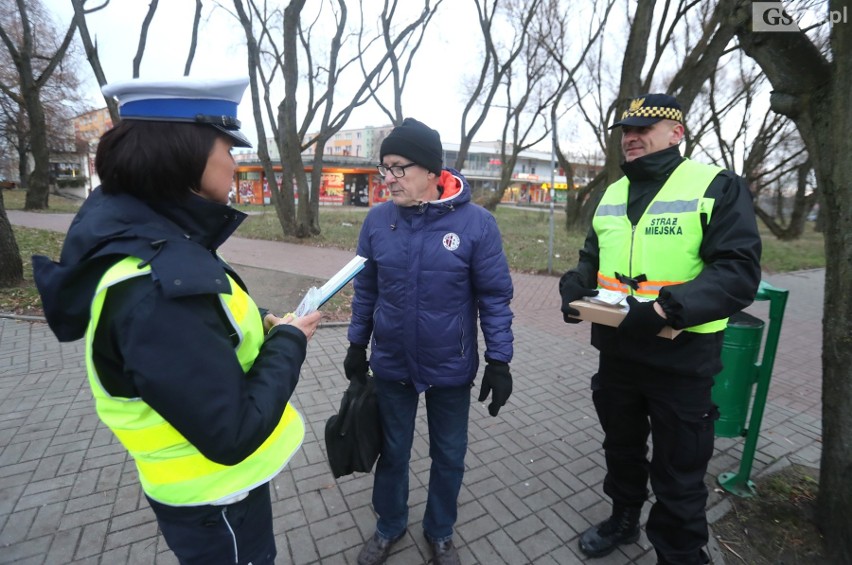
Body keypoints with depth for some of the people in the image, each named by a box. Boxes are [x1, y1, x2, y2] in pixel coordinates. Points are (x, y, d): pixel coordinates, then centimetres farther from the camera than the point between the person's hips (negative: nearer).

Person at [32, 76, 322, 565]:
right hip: (216, 502, -8)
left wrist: (259, 328, -4)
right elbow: (232, 434, -31)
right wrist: (288, 342, -20)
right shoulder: (156, 285, -34)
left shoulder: (156, 240, -4)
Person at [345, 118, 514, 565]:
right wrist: (357, 346, 8)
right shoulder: (377, 220, -6)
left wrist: (499, 360, -8)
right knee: (392, 451, 20)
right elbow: (365, 289, 4)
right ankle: (389, 526, 49)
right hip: (391, 364, 2)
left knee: (449, 456, 19)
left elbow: (495, 296, -8)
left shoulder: (476, 222, -14)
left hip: (451, 367, -1)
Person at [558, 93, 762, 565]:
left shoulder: (717, 187, -9)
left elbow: (739, 272, -18)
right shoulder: (611, 195, 9)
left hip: (681, 360, -5)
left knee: (678, 473, 12)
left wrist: (665, 309, -31)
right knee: (621, 447, 24)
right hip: (617, 353, 6)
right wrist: (574, 290, -7)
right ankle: (623, 518, 50)